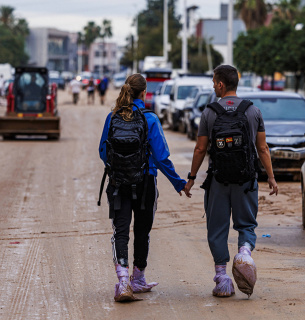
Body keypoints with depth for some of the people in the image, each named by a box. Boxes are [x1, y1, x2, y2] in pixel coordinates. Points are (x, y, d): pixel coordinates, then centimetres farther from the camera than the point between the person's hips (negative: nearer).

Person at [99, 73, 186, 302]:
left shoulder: (113, 118, 1)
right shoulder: (150, 120, -9)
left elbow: (103, 152, 9)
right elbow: (161, 157, -8)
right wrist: (177, 182, 2)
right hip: (144, 182, -2)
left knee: (120, 231, -3)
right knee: (142, 231, 15)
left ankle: (123, 279, -23)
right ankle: (138, 280, 27)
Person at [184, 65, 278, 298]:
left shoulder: (210, 113, -1)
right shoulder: (253, 111, 2)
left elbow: (200, 149, 2)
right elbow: (263, 148, 4)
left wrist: (192, 177, 12)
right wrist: (271, 177, 11)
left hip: (218, 178, -1)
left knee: (217, 228, 7)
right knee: (246, 223, 13)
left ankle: (222, 278, 3)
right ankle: (245, 250, -18)